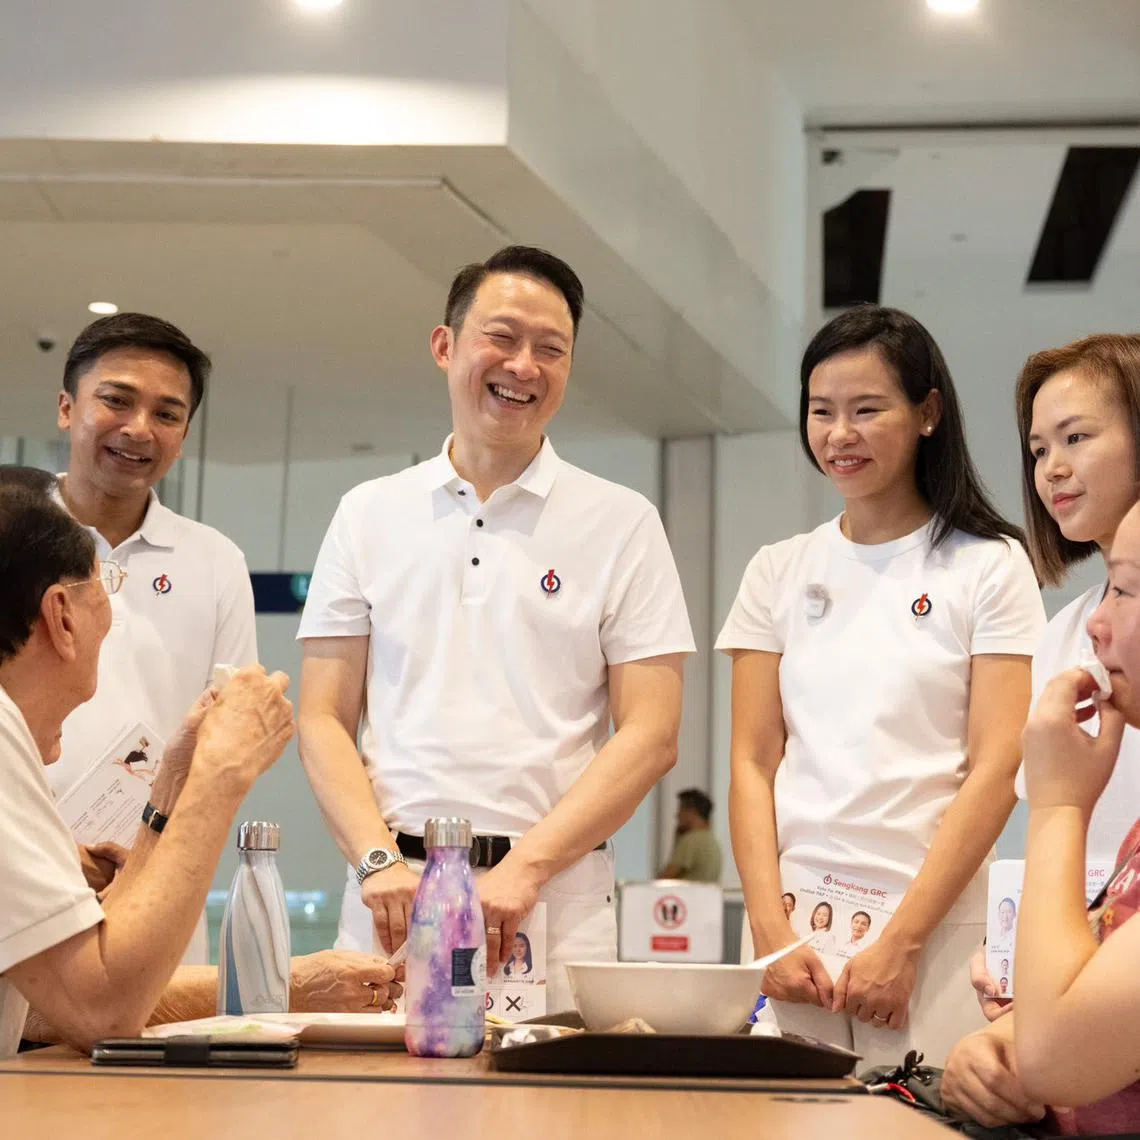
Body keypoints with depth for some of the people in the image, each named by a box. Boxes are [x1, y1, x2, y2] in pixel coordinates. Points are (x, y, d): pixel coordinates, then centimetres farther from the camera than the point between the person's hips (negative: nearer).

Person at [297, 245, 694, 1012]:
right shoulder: (370, 516, 12)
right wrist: (379, 859, -9)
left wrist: (523, 868, -12)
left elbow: (650, 736, -1)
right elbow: (325, 720, 8)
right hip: (389, 896, 2)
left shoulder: (622, 524, 6)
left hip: (554, 906, -1)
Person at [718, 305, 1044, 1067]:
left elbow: (996, 770, -5)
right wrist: (771, 932, -7)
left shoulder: (990, 568, 1)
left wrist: (901, 944, -13)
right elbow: (754, 764, 6)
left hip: (934, 927, -2)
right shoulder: (779, 573, 11)